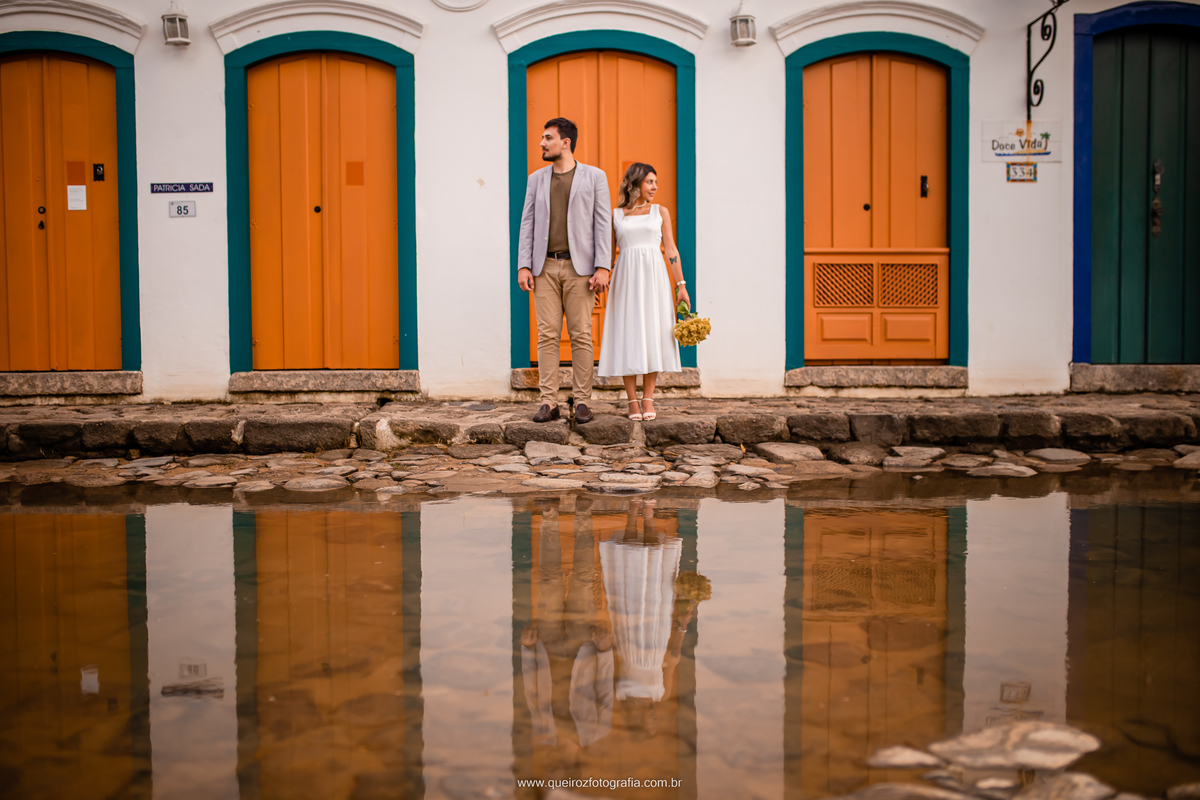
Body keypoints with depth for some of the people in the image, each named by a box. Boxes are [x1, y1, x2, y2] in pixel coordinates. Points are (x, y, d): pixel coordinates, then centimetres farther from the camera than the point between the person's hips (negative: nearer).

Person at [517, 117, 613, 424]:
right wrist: (523, 266, 0)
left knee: (581, 335, -1)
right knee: (547, 335, 0)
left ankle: (582, 402, 4)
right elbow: (527, 224, 11)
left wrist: (603, 268, -10)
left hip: (579, 267, -2)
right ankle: (549, 402, 3)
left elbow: (603, 224, -1)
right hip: (545, 267, 3)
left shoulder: (594, 177, 4)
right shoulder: (536, 179, 13)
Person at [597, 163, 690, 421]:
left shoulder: (660, 212, 10)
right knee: (627, 335, -3)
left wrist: (681, 285, 1)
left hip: (654, 277, 1)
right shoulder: (615, 215, 8)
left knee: (653, 334, -2)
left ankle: (648, 399, 3)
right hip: (626, 278, -1)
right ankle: (632, 401, 2)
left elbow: (671, 250, 7)